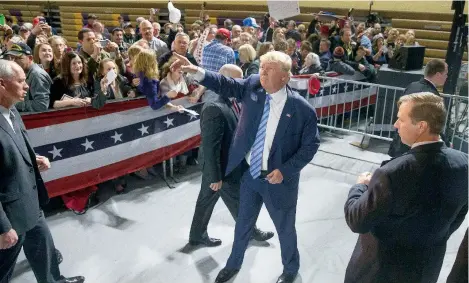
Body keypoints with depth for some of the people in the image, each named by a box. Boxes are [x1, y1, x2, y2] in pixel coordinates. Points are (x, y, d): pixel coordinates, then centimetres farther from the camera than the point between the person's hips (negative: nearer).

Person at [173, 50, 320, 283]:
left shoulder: (302, 109, -19)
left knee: (285, 228, 18)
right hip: (249, 173, 4)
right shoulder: (253, 86, -8)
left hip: (277, 179, -3)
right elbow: (226, 85, -3)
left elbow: (310, 145, -12)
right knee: (243, 222, 24)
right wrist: (196, 71, -18)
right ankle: (234, 264, 50)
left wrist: (285, 170, -19)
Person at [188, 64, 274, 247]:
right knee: (239, 205, 14)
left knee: (206, 201, 21)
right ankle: (250, 231, 37)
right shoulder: (215, 109, -28)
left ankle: (197, 235, 37)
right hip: (224, 170, -9)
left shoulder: (231, 103, 1)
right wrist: (215, 176, -22)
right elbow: (210, 147, -26)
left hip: (229, 166, 9)